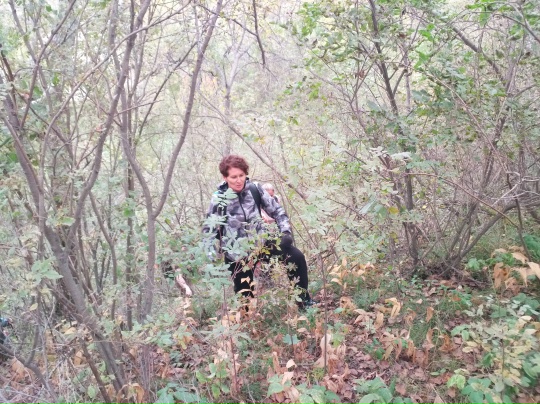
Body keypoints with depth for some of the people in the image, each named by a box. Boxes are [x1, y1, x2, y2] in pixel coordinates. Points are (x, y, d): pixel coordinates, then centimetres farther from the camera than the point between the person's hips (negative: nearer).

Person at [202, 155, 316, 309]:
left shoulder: (254, 189, -8)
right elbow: (208, 230, -8)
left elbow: (276, 210, 2)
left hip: (261, 242, 3)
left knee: (297, 257, -10)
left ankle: (304, 300, 6)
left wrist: (285, 231, -10)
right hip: (238, 253, -3)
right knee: (245, 293, 5)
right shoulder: (219, 199, -16)